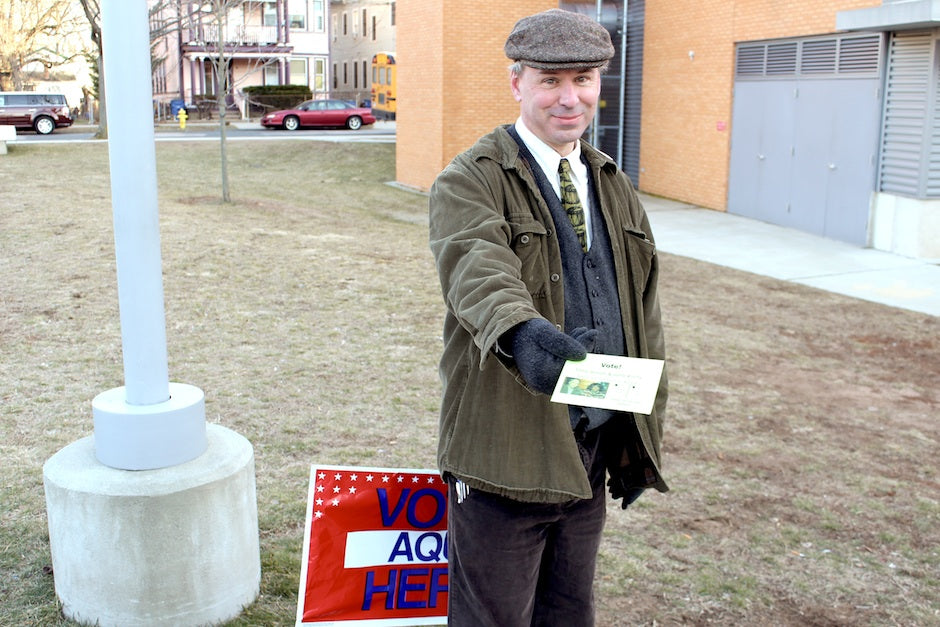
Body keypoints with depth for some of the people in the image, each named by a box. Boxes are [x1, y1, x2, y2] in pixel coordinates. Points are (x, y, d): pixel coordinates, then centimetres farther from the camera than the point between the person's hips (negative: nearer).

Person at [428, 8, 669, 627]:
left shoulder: (615, 186, 12)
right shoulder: (469, 182, -9)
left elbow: (643, 313, 14)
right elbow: (477, 266, -31)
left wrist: (644, 436, 12)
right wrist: (523, 333, -53)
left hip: (593, 451, 6)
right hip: (508, 453, -6)